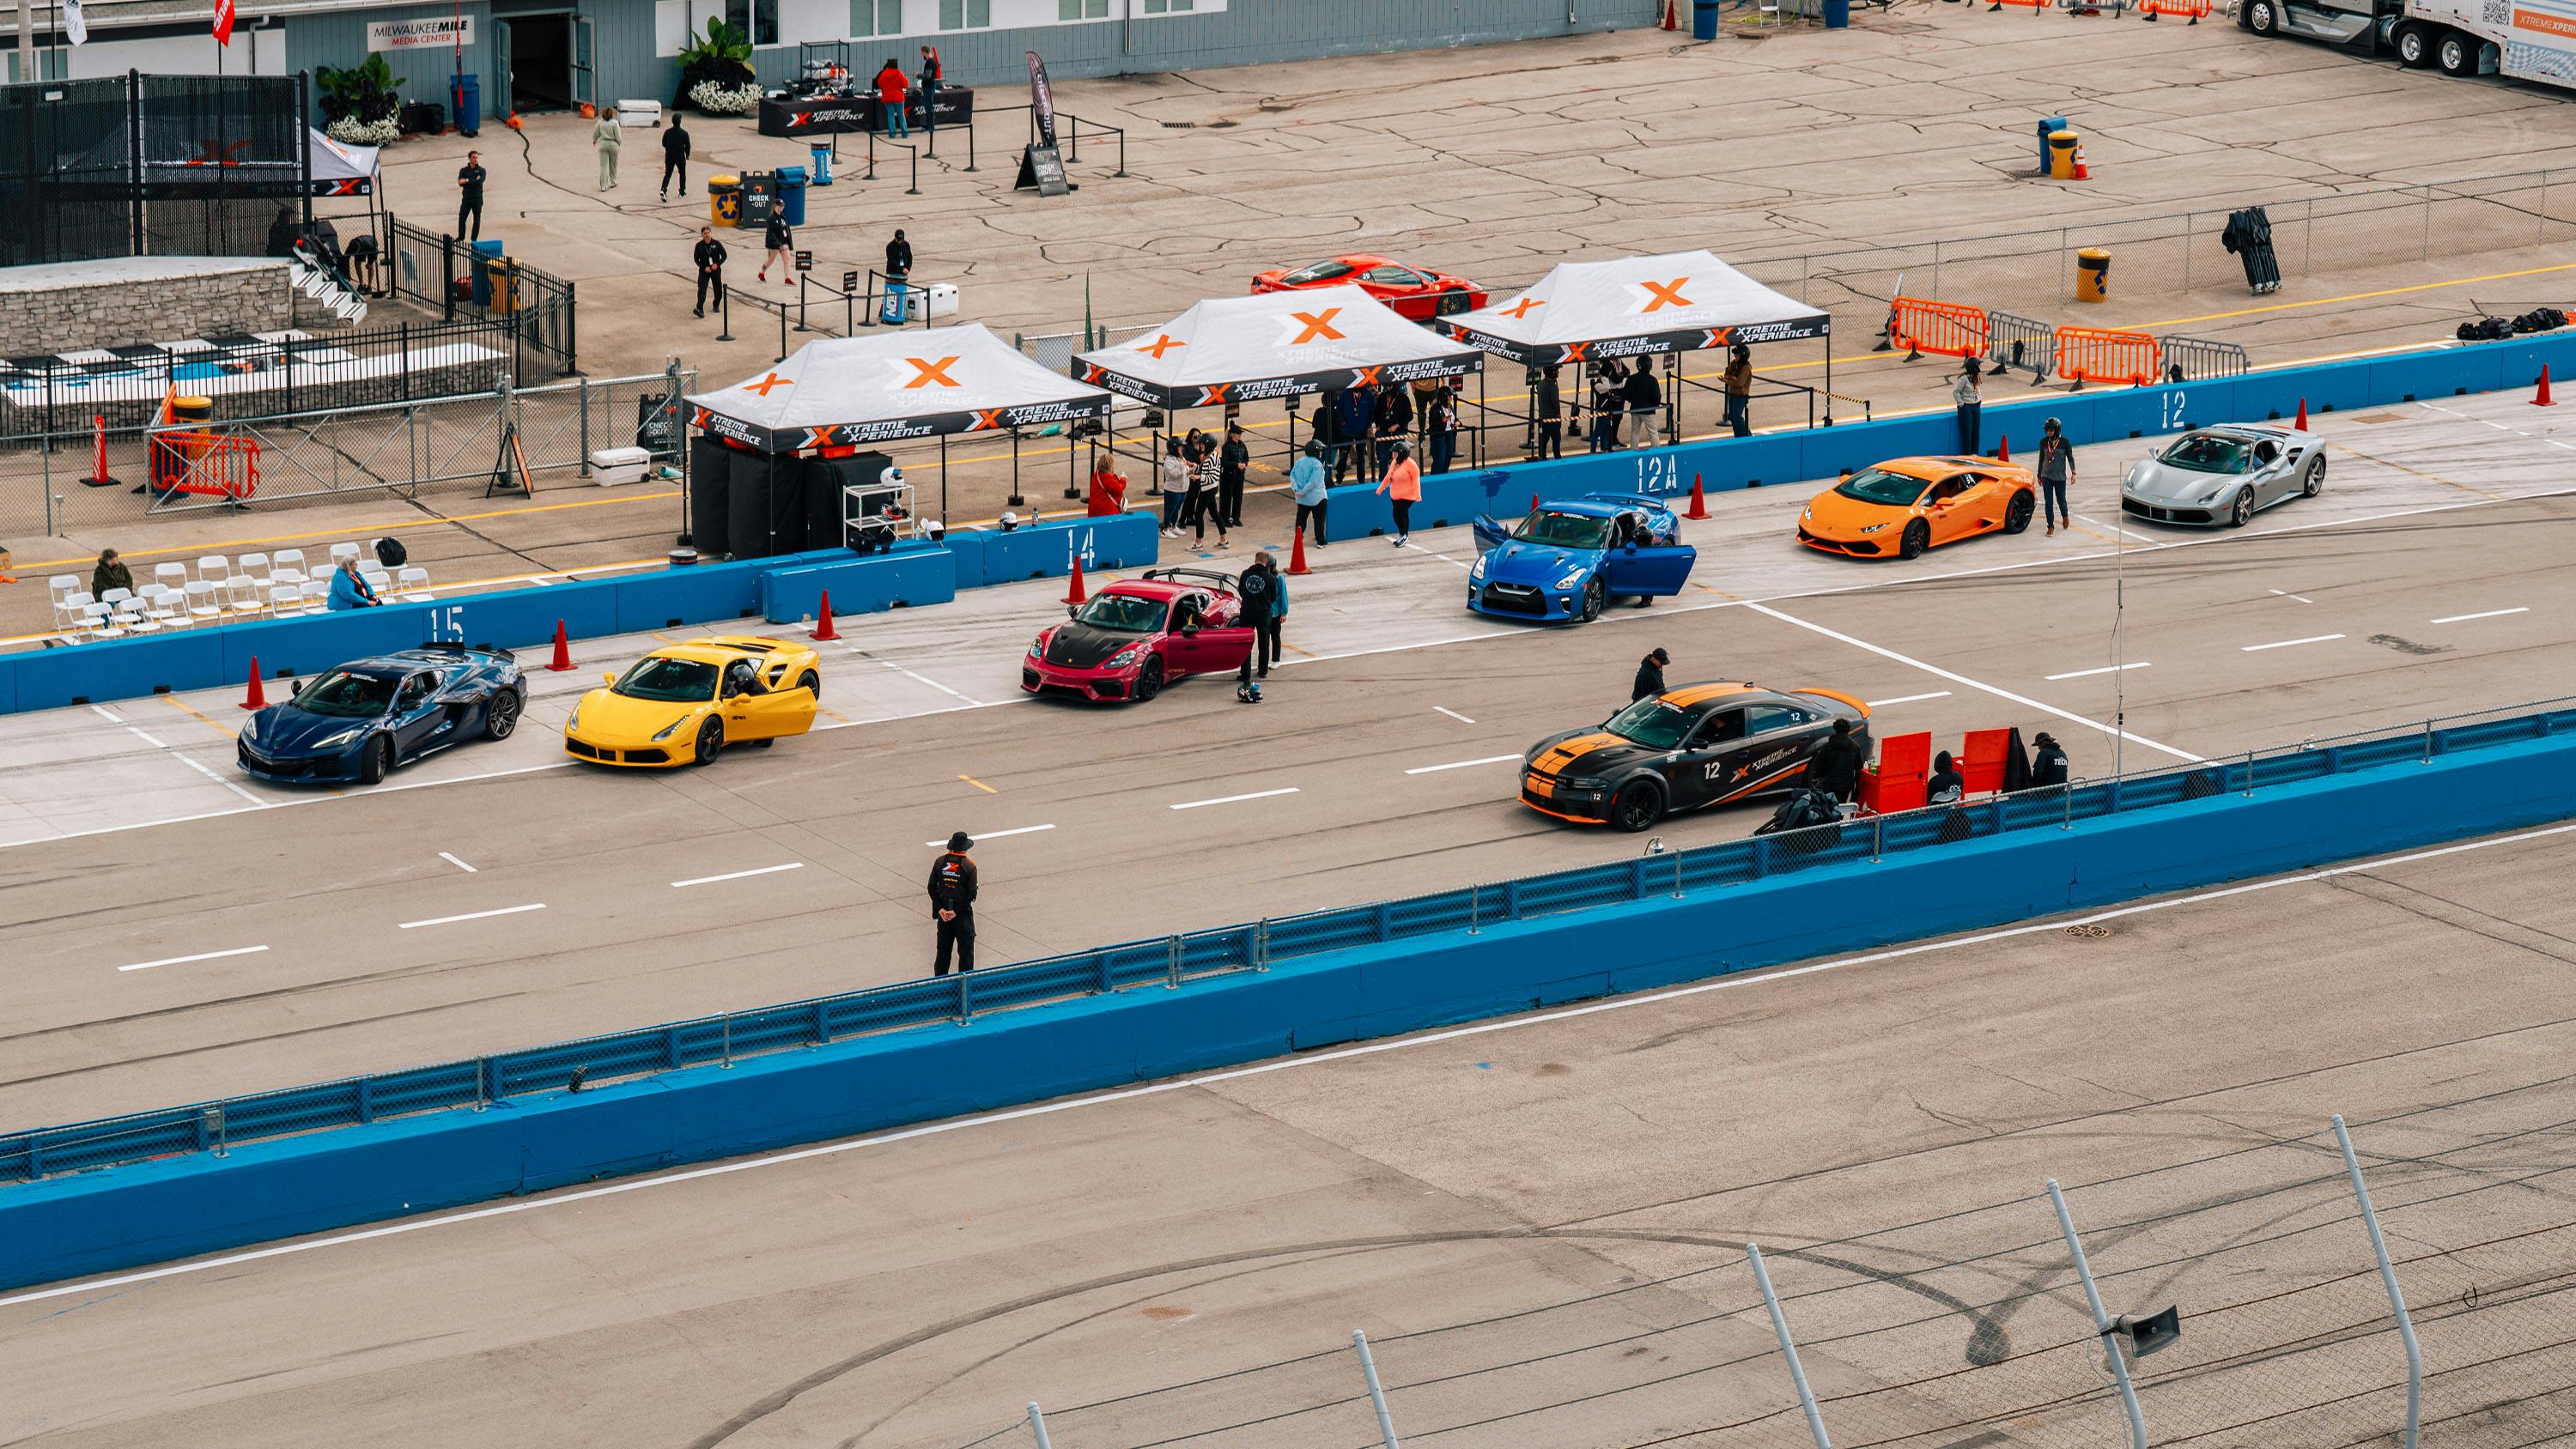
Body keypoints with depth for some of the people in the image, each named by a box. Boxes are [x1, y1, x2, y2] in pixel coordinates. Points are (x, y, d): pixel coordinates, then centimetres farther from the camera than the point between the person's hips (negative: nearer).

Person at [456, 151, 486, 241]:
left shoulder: (481, 170, 3)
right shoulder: (463, 170, 7)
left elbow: (480, 182, -14)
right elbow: (460, 183, -7)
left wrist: (467, 181, -16)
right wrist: (474, 181, -13)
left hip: (477, 199, -1)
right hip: (466, 198, 1)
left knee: (477, 219, 0)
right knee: (462, 218, -2)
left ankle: (474, 239, 6)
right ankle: (461, 237, 10)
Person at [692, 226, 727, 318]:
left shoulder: (717, 244, -4)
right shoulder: (699, 246, -4)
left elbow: (724, 256, 1)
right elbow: (696, 259, 0)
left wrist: (717, 264, -14)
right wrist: (704, 268, -12)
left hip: (716, 270, 1)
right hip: (704, 271, -1)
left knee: (718, 290, 9)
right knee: (702, 289, -17)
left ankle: (716, 305, 37)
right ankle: (700, 309, -25)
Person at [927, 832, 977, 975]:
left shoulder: (940, 862, -2)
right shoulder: (969, 866, -12)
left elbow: (932, 887, -2)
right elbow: (972, 893, -15)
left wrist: (940, 909, -2)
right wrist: (957, 912, -10)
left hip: (943, 913, 4)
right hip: (963, 914, -4)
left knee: (943, 952, 14)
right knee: (966, 952, 5)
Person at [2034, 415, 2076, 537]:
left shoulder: (2064, 442, -8)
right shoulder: (2043, 442, 0)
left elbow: (2070, 458, -2)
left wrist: (2073, 473, -12)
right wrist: (2039, 475, 17)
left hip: (2060, 477, -2)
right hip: (2047, 477, 2)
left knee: (2061, 500, 9)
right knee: (2049, 503, -1)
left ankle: (2065, 516, 41)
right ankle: (2051, 527, 6)